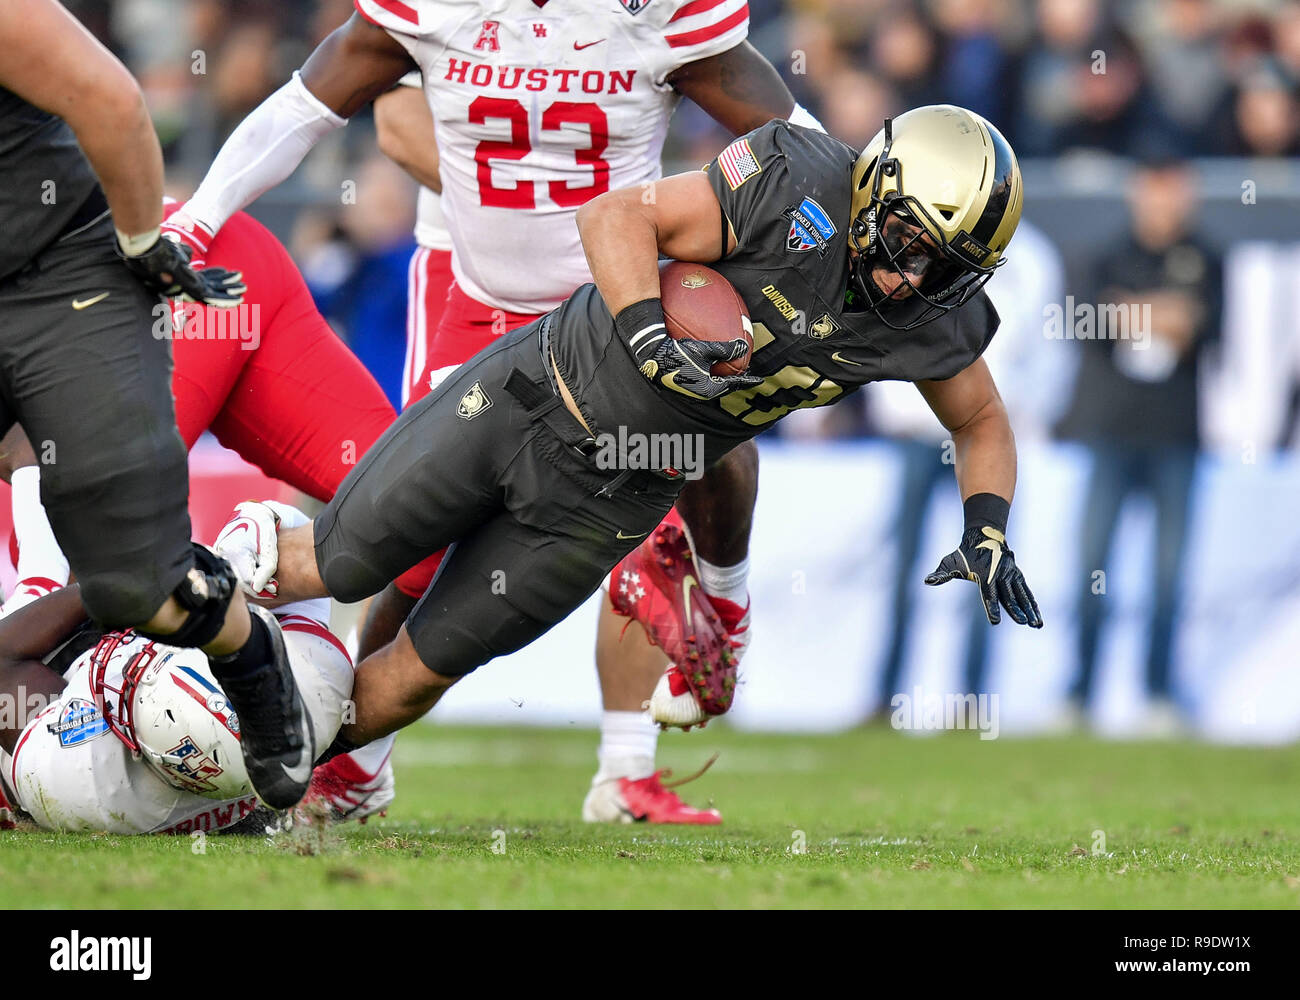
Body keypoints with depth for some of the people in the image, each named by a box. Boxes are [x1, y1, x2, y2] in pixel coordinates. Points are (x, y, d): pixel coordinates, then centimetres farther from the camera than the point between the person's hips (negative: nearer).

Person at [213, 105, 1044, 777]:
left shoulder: (936, 326, -12)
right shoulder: (803, 189, -25)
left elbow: (983, 422, 8)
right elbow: (616, 215, -22)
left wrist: (988, 532, -9)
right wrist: (651, 336, -36)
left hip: (611, 500, 3)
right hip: (533, 400, -3)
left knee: (424, 669, 5)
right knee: (345, 565, 6)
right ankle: (256, 553, 40)